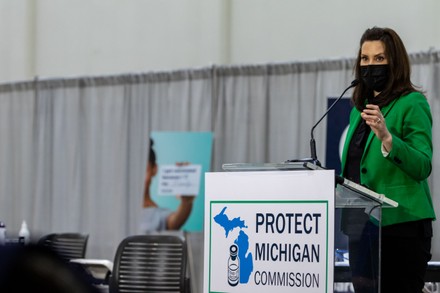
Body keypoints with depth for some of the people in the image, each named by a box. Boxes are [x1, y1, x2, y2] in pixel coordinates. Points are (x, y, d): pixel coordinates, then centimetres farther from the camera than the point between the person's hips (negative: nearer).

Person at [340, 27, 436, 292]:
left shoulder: (413, 103, -7)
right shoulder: (360, 107, 16)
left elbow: (422, 167, -17)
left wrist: (386, 137, -29)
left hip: (399, 223, -8)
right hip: (362, 223, 8)